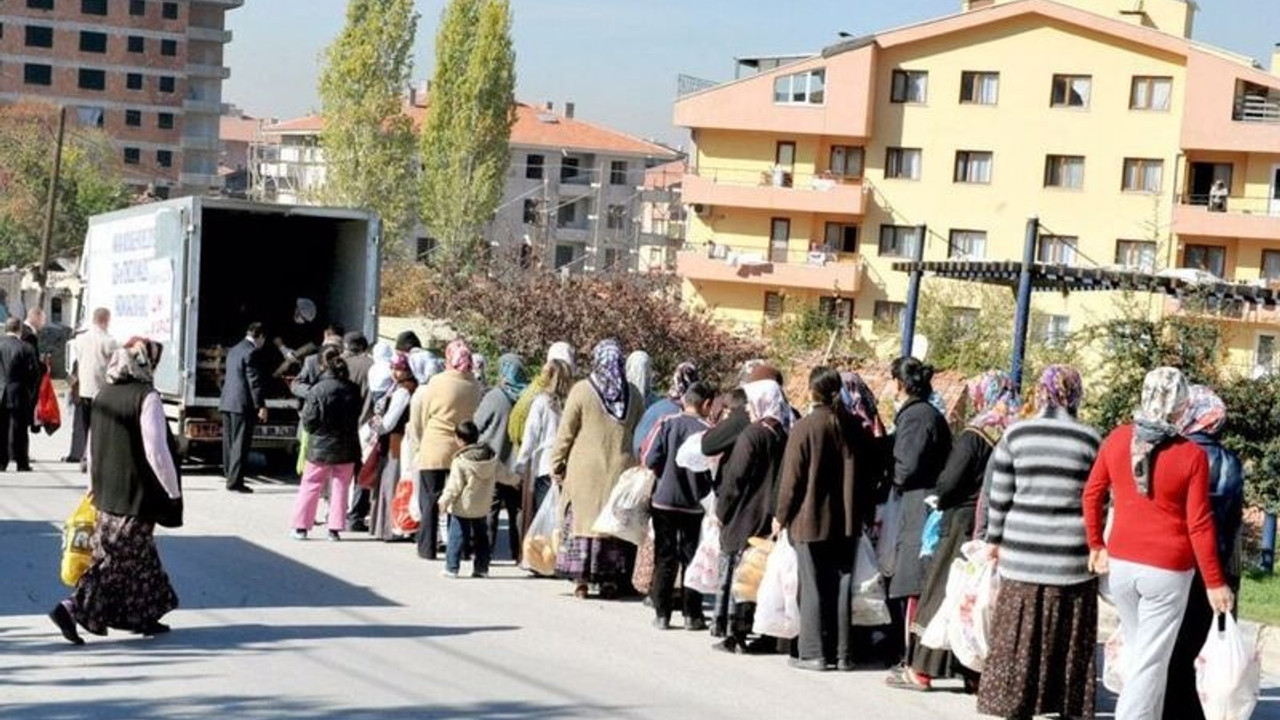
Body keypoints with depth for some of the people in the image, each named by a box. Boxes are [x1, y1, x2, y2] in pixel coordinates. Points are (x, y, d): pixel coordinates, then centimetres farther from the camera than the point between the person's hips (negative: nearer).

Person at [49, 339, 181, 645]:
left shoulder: (104, 394, 6)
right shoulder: (147, 397, -16)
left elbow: (92, 444, 13)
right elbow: (156, 450, -19)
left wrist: (93, 485, 23)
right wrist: (173, 491, -9)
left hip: (107, 494, 8)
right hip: (136, 495, -8)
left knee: (140, 555, 19)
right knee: (121, 560, -1)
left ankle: (145, 617, 27)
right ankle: (71, 609, -8)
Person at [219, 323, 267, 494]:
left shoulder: (233, 351, 16)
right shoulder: (251, 352, -12)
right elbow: (254, 381, -16)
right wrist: (261, 405, -15)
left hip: (227, 403, 9)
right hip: (243, 404, -9)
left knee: (229, 442, 12)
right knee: (240, 443, -6)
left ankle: (230, 476, 18)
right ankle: (235, 481, -7)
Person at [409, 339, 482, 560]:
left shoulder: (436, 383, -8)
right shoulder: (474, 386, -2)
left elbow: (423, 417, 1)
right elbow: (475, 416, 6)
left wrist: (421, 442, 16)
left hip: (434, 450, -2)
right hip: (462, 450, 3)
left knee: (430, 498, 6)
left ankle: (427, 547, 8)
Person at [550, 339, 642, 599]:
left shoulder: (581, 391, -6)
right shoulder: (633, 394, 3)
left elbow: (566, 432, -3)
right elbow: (638, 433, 7)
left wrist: (557, 464, 5)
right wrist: (635, 462, 14)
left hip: (585, 468, -2)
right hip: (620, 468, 2)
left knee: (582, 519, 4)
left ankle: (581, 580, 2)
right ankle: (611, 580, 7)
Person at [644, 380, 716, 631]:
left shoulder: (667, 424, -5)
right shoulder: (707, 431, -10)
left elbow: (651, 461, -7)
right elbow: (713, 470, -10)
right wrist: (703, 489, 10)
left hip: (664, 500, 2)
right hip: (694, 503, -2)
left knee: (665, 558, 9)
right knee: (692, 558, 9)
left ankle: (661, 614, 8)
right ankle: (692, 615, 10)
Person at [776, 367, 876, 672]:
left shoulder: (804, 428, -11)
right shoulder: (853, 427, 3)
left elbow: (792, 478, -9)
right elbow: (867, 473, 9)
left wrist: (782, 516, 1)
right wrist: (866, 512, 19)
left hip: (811, 520, -4)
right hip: (847, 521, 4)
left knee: (813, 588, 2)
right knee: (842, 586, 9)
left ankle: (814, 653, 3)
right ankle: (842, 653, 11)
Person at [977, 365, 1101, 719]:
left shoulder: (1015, 435, 0)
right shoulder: (1089, 439, -2)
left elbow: (1000, 497, 3)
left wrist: (995, 540, 14)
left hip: (1022, 553, 1)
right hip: (1072, 557, -1)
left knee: (1020, 638, 6)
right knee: (1070, 642, 7)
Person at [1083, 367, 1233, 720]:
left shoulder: (1117, 439, -3)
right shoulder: (1191, 456, -13)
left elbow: (1092, 495, 5)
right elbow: (1198, 524, -11)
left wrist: (1096, 545, 18)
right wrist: (1215, 583, -3)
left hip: (1121, 562, 4)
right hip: (1168, 569, -4)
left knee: (1136, 650, 20)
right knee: (1151, 662, 3)